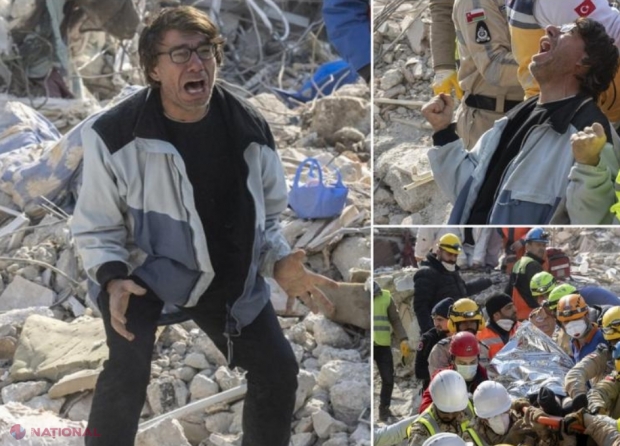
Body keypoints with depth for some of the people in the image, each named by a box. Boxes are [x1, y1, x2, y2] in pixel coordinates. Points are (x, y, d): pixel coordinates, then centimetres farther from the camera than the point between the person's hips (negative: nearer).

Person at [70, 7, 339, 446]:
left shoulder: (249, 129, -8)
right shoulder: (116, 134, -20)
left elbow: (266, 215, 7)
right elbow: (97, 226, -10)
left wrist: (280, 263, -12)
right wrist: (113, 278, -28)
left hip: (230, 276, 5)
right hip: (146, 275, -5)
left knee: (279, 370, 9)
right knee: (128, 373, -27)